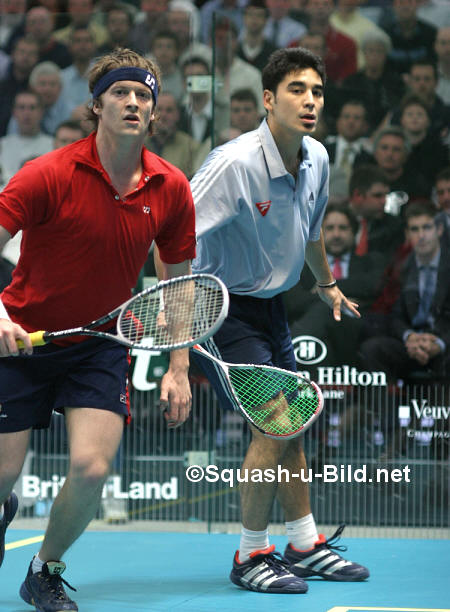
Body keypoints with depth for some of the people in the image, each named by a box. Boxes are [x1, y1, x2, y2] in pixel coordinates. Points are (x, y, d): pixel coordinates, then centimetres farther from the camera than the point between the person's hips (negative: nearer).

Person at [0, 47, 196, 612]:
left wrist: (178, 369, 2)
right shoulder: (51, 174, -17)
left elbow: (178, 281, 8)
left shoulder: (170, 189, -4)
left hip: (101, 346, 2)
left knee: (91, 469, -15)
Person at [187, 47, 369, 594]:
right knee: (274, 424, -14)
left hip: (269, 303, 8)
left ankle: (304, 546, 26)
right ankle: (250, 557, 0)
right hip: (221, 304, -8)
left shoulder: (316, 160, -1)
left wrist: (326, 283, 34)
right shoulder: (235, 163, -26)